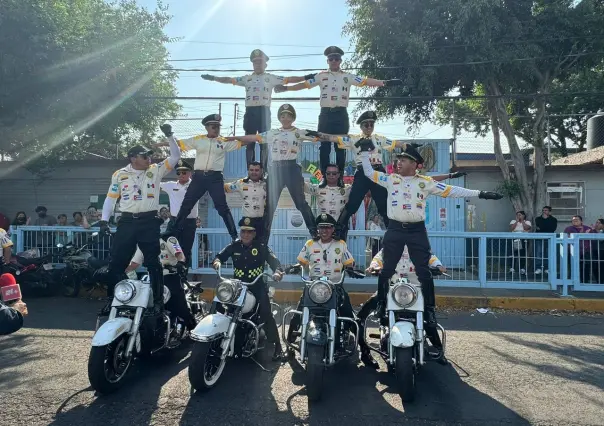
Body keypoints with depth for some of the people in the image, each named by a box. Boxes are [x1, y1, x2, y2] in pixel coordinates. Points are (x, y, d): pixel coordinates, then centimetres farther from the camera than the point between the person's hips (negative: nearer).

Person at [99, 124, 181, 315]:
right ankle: (111, 299, 16)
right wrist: (104, 220, 4)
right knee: (116, 262, 4)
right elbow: (111, 198, 10)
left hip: (149, 222, -1)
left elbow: (175, 156, -1)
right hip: (127, 222, 1)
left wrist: (169, 136, -10)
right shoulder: (120, 174, 7)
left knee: (153, 263, 4)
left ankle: (158, 300, 11)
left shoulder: (156, 171, 4)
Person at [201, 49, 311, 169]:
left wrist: (305, 78, -8)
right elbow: (229, 80, 15)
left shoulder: (271, 78, 9)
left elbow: (289, 79, 1)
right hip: (250, 111, 3)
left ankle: (264, 170, 2)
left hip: (263, 111, -2)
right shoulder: (246, 78, 16)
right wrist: (213, 78, 9)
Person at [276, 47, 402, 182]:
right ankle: (325, 177, 7)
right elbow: (304, 84, 6)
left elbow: (366, 82, 0)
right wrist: (285, 88, -2)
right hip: (326, 114, 0)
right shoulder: (321, 76, 10)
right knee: (324, 146, 0)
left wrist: (385, 82, -10)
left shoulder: (348, 76, 9)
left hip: (341, 114, 0)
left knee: (341, 146, 2)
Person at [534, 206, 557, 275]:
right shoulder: (538, 219, 16)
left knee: (548, 253, -3)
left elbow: (553, 229, -6)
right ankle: (538, 268, -11)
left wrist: (541, 228, -5)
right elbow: (539, 226, -4)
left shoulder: (553, 220, 11)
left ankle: (547, 268, 4)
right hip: (539, 238, 0)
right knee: (538, 253, -10)